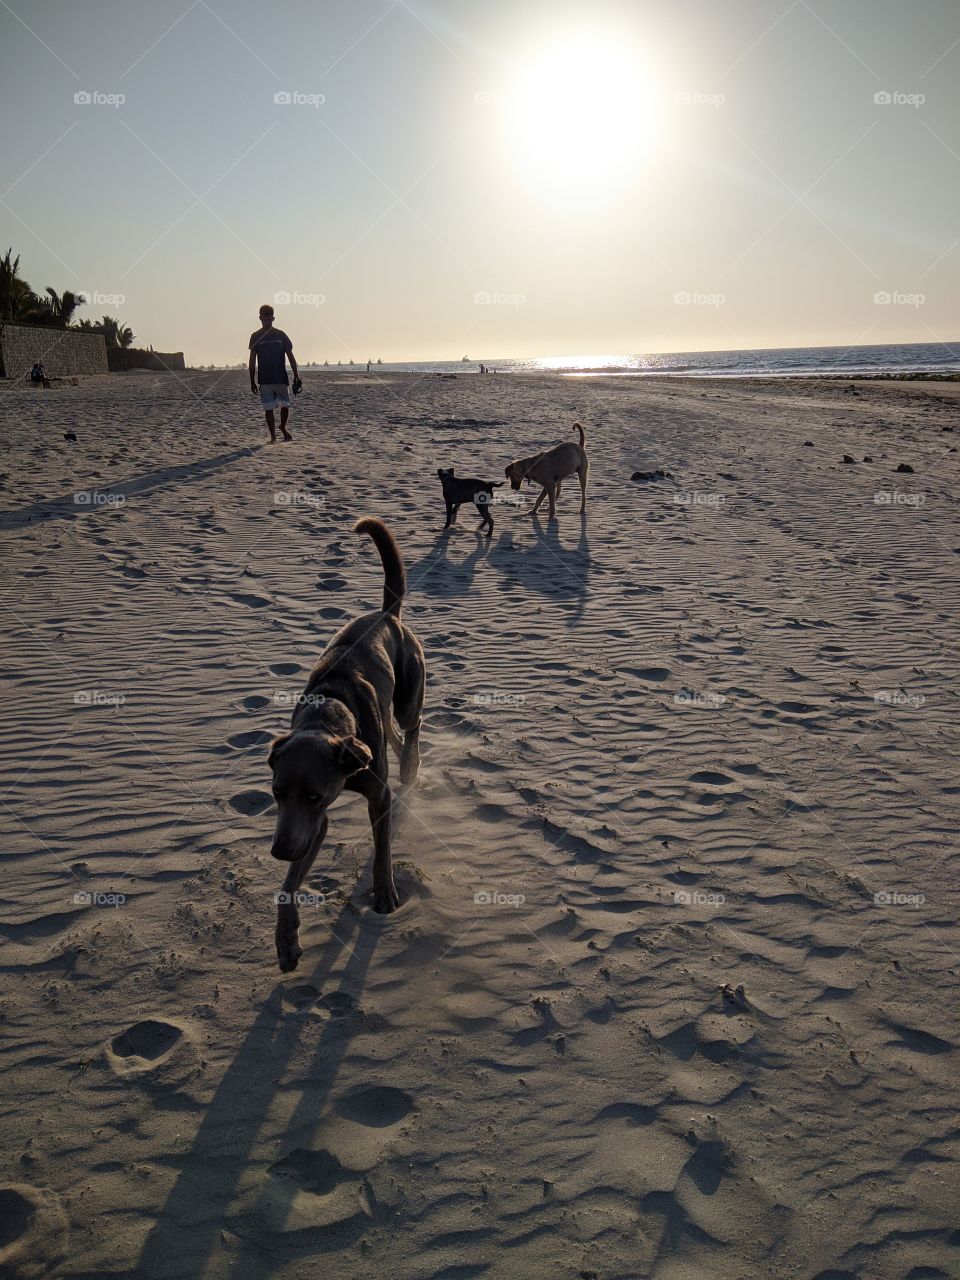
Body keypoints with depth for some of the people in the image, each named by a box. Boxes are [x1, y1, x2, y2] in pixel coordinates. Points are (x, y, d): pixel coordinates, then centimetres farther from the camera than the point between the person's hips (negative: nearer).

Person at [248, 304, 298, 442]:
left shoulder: (281, 335, 5)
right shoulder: (255, 337, 3)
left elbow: (290, 356, 6)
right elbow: (252, 360, 4)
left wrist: (296, 376, -1)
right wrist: (252, 381, 1)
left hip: (281, 378, 1)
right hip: (265, 380, -1)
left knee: (285, 405, 2)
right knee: (268, 408, -2)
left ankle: (283, 428, 27)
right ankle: (273, 437, 4)